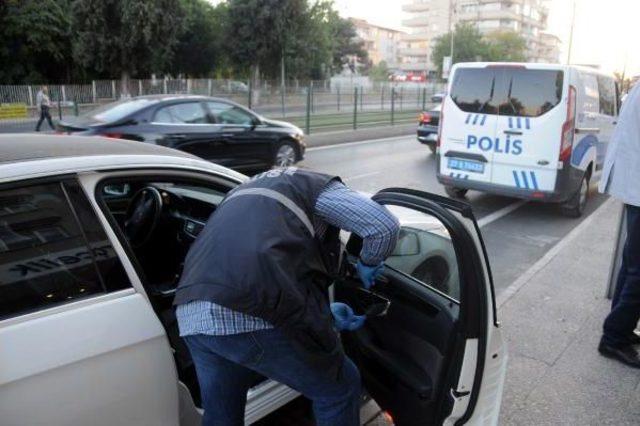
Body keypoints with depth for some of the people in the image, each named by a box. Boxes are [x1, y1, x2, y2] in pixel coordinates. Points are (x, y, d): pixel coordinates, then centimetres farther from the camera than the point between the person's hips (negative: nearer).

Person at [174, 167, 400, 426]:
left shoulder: (248, 193, 35)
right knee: (340, 388, 19)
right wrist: (368, 263, 23)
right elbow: (385, 226, 1)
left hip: (194, 317, 8)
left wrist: (324, 314, 34)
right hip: (256, 318, -7)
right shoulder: (319, 187, 16)